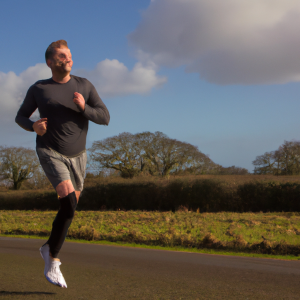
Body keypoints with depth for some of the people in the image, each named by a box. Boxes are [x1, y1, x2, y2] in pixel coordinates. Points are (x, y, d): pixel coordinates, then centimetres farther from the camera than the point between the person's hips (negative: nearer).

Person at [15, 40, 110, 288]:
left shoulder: (84, 86, 1)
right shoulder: (38, 89, -4)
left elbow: (105, 118, -3)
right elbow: (21, 117, 8)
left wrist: (83, 107, -23)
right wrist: (33, 126, -16)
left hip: (77, 156, 4)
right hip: (51, 153, -4)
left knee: (69, 207, 15)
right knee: (69, 202, -24)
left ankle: (49, 248, 44)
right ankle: (52, 263, -12)